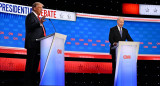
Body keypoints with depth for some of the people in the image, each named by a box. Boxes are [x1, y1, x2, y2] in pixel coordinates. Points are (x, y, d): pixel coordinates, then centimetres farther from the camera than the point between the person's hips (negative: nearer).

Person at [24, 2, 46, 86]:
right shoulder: (30, 16, -2)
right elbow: (30, 26, -20)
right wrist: (40, 23, -30)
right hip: (32, 44, -10)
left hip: (38, 45, 10)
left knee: (35, 65, 10)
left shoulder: (37, 17, 26)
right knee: (30, 64, -9)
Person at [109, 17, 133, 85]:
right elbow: (110, 39, -11)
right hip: (115, 50, -4)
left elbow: (129, 39, 6)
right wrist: (114, 43, -31)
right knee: (115, 64, -2)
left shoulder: (125, 30, 14)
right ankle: (114, 79, 4)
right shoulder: (112, 29, 0)